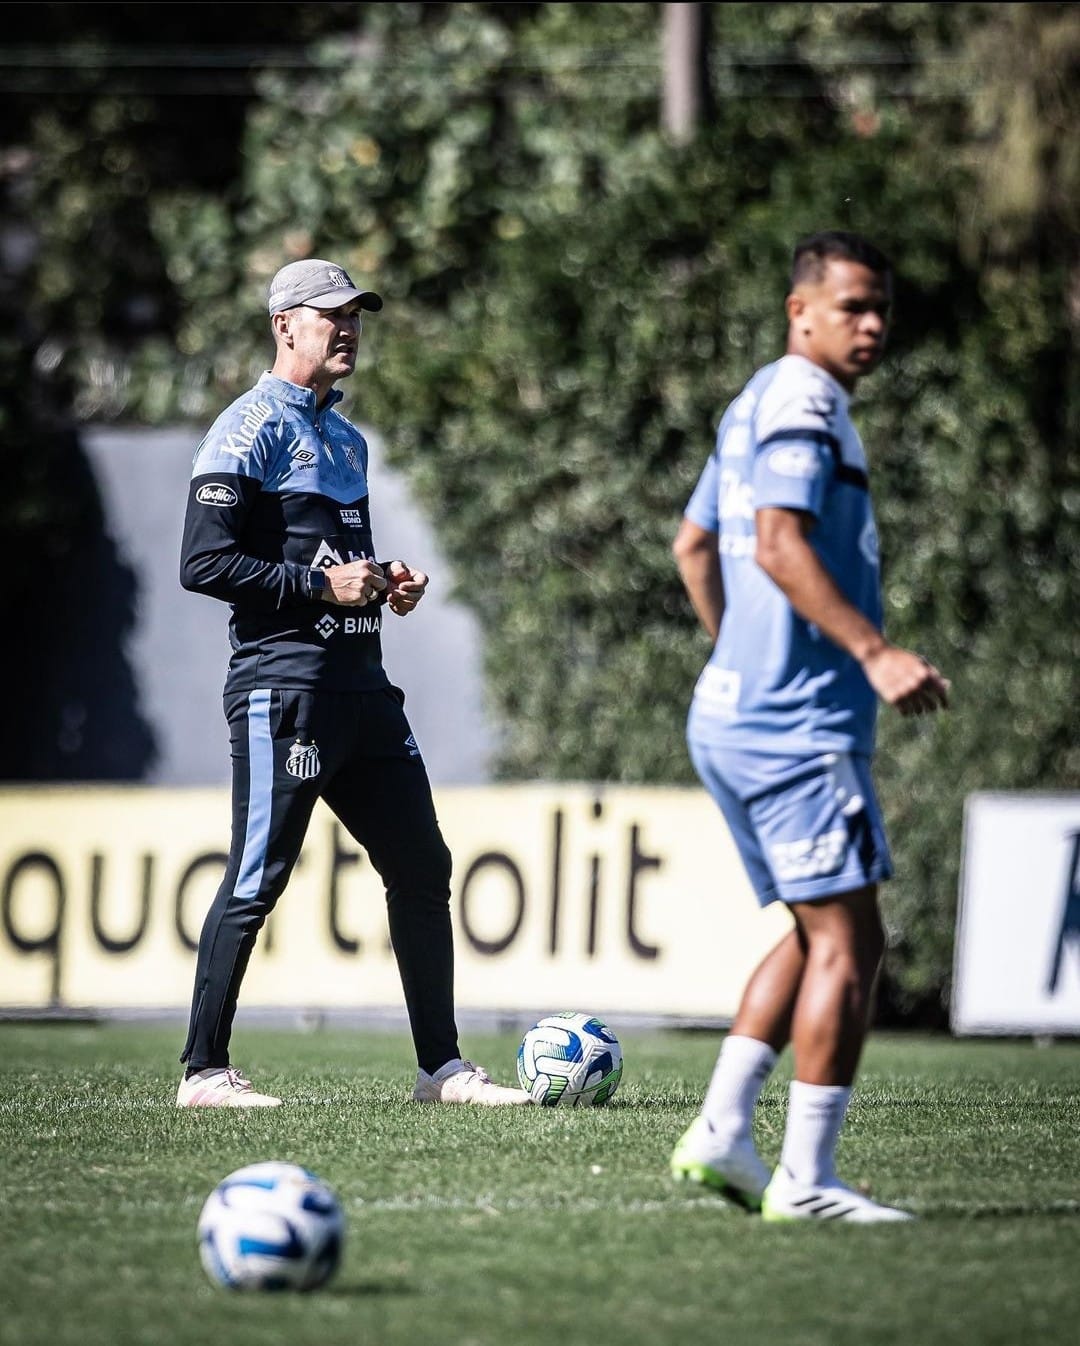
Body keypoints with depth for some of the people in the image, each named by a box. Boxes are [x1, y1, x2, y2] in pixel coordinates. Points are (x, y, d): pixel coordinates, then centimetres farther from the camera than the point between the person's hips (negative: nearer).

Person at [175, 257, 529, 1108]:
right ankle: (204, 1071, 0)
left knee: (421, 868, 7)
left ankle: (442, 1067, 12)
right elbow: (205, 563, -15)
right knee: (258, 880, -7)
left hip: (361, 681, 9)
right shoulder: (252, 431, -7)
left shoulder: (346, 439, 20)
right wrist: (322, 585, -16)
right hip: (284, 683, -9)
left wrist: (384, 583, 10)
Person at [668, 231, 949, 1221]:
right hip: (801, 726, -10)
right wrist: (874, 651, -28)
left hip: (735, 712, 10)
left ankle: (722, 1130, 11)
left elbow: (694, 545, 27)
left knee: (815, 935, 17)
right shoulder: (803, 402, -11)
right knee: (847, 941, -7)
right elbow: (780, 544, -23)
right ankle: (806, 1178, -7)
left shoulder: (759, 402, 19)